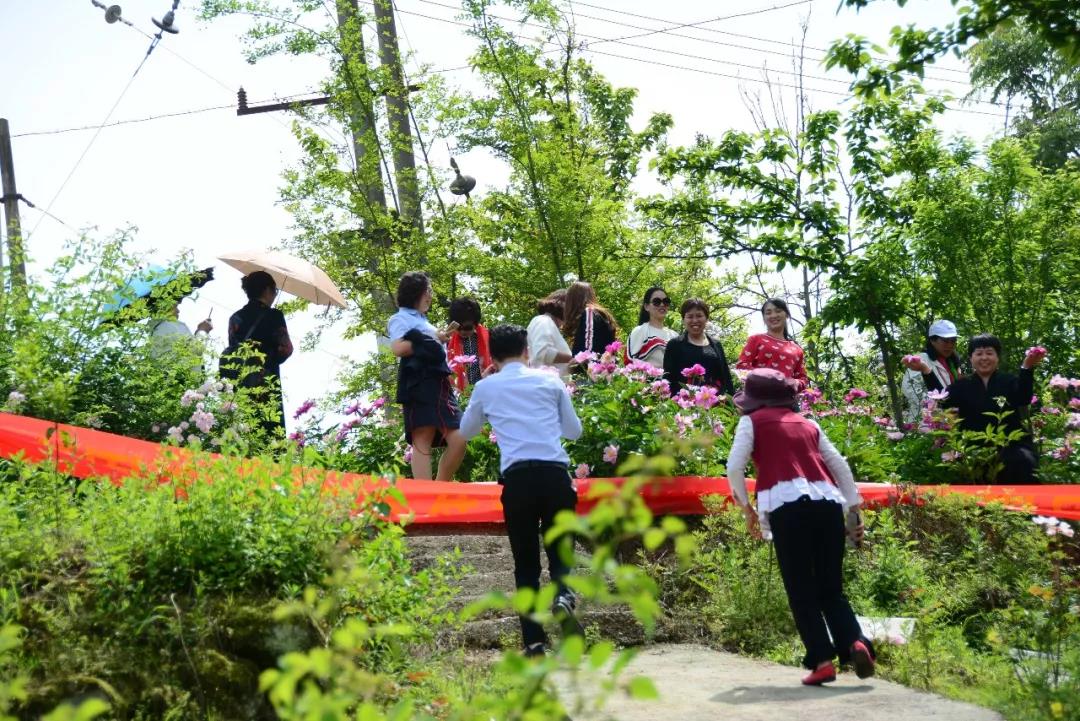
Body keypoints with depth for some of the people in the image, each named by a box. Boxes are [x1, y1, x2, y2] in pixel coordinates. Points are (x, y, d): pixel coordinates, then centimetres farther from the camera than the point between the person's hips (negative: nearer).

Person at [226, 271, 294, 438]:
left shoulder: (236, 318, 13)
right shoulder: (273, 315, -3)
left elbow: (233, 347, 13)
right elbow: (286, 349, -6)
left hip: (236, 381, 6)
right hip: (265, 382, -5)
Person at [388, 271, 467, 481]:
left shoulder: (423, 321, 30)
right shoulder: (401, 318, 4)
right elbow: (398, 348, -13)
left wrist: (442, 337, 22)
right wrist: (433, 340, -6)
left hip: (440, 385, 9)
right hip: (419, 385, -9)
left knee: (458, 440, -2)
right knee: (423, 443, -16)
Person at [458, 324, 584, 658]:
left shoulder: (486, 387, 12)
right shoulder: (549, 380, 13)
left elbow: (466, 430, 30)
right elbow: (574, 430, 21)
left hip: (516, 478, 0)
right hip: (555, 473, 0)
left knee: (525, 562, 8)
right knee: (560, 550, 12)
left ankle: (534, 642, 1)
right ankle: (563, 596, -20)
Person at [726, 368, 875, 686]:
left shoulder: (752, 422, 14)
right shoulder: (808, 424, 26)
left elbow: (734, 467, 2)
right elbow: (839, 464, 21)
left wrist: (746, 507, 13)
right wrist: (854, 508, 22)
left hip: (788, 505, -4)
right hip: (828, 502, 4)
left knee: (801, 590, 1)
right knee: (831, 588, 10)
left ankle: (822, 661, -8)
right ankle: (855, 642, -13)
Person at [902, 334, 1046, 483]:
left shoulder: (1009, 381, 11)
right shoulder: (962, 385, 14)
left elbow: (1023, 399, -10)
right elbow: (942, 401, -5)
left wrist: (1027, 367, -26)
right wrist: (926, 371, -16)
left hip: (1011, 447, 0)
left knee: (1022, 462, -31)